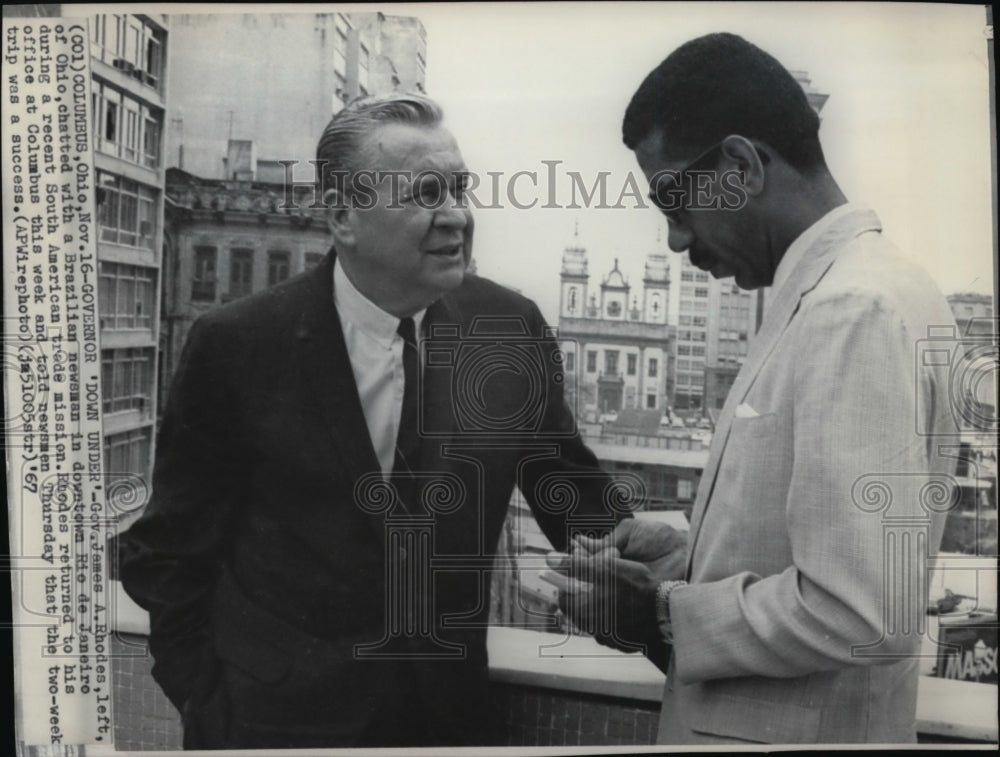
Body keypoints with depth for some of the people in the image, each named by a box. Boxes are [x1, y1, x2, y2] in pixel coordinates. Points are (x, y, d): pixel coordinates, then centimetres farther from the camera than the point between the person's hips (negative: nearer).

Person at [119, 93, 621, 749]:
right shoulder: (236, 346, -14)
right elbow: (170, 553, -5)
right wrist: (207, 701, -5)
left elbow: (572, 491, 1)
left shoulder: (513, 327, -8)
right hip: (280, 717, -2)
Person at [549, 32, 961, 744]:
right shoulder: (824, 293, 6)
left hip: (795, 728, -8)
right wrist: (690, 556, 1)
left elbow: (862, 614, -28)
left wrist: (668, 612, -17)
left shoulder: (857, 308, -23)